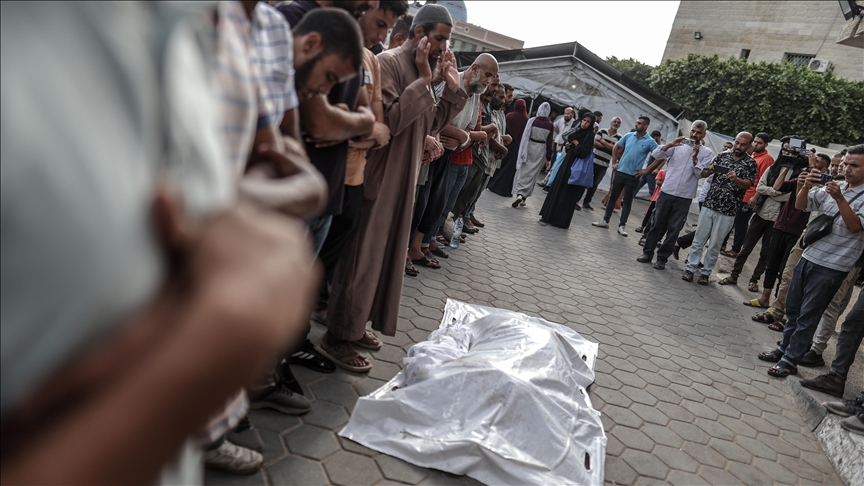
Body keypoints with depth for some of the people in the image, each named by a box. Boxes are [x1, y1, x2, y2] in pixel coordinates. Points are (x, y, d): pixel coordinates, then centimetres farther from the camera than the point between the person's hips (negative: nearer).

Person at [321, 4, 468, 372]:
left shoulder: (420, 70, 15)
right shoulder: (389, 62, -13)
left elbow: (431, 124, 15)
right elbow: (388, 119, -24)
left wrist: (453, 89, 5)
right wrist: (424, 82, -20)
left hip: (402, 180, 9)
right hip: (378, 178, -9)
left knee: (382, 254, 14)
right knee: (362, 256, -4)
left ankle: (352, 323, 28)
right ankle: (336, 337, 8)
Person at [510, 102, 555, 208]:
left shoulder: (532, 121, -8)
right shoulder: (550, 125, -6)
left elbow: (525, 136, -5)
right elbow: (549, 142, -3)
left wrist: (522, 151, 2)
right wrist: (548, 157, 3)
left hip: (529, 148, -1)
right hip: (541, 151, 1)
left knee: (523, 172, 6)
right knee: (532, 174, 10)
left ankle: (519, 194, -12)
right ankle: (524, 197, 12)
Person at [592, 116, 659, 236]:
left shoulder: (650, 142, -7)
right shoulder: (629, 136, 3)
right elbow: (616, 147, 15)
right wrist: (614, 162, 7)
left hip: (633, 176, -3)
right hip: (620, 172, 3)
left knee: (627, 201, 4)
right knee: (613, 197, 9)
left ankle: (622, 225, 11)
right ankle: (605, 220, 19)